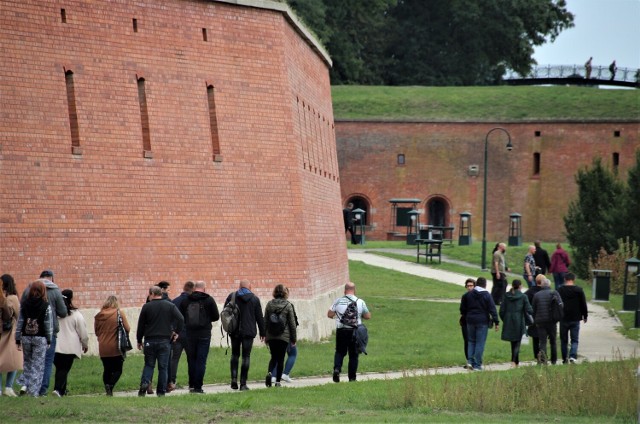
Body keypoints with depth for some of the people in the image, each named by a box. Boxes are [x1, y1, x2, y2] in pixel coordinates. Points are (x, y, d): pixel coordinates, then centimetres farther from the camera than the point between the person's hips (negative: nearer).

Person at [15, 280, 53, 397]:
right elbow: (48, 325, -4)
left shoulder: (24, 305, -1)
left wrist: (18, 339, 9)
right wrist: (49, 340, 6)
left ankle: (25, 384, 5)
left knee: (27, 362, 19)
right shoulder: (46, 306, -8)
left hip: (26, 337, 3)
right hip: (40, 339, -3)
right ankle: (33, 390, 0)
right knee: (38, 365, 3)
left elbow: (19, 322, 2)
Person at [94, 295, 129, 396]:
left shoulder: (98, 315, 1)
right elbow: (127, 329, -7)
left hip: (103, 348, 3)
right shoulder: (120, 314, -8)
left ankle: (107, 390, 5)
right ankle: (110, 386, -18)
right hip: (116, 348, -3)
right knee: (117, 369, 5)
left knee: (107, 370, 15)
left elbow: (96, 331, 11)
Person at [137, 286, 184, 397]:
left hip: (150, 340, 0)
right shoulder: (170, 306, 2)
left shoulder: (146, 307, -1)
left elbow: (141, 325, 2)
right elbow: (181, 319, -8)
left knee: (149, 364, 10)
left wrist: (139, 340, 11)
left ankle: (144, 382, -14)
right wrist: (176, 332, 4)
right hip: (165, 340, 0)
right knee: (163, 367, 5)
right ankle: (161, 391, 3)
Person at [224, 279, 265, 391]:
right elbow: (260, 317, 3)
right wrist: (262, 332, 10)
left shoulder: (231, 297, 3)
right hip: (249, 332, -1)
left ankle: (234, 379, 0)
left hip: (234, 332, 1)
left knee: (235, 355, 14)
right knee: (246, 356, 1)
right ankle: (243, 383, -2)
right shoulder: (255, 299, 1)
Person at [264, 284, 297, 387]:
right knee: (280, 359, 6)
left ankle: (269, 372, -12)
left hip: (271, 336, 2)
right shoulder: (288, 305, -5)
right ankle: (278, 381, 4)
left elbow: (265, 321, 4)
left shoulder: (269, 304, 1)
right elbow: (292, 323, -2)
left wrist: (265, 336, 12)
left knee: (274, 357, 14)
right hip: (283, 336, -2)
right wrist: (294, 338, 6)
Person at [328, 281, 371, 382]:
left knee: (340, 352, 14)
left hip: (341, 330, 0)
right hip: (355, 331, 0)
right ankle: (352, 377, 8)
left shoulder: (338, 301, 0)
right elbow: (368, 316, 6)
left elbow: (329, 314, 1)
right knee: (353, 354, 8)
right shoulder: (360, 302, 0)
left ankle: (337, 369, -10)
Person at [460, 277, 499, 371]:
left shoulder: (468, 294, 4)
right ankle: (477, 365, -2)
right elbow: (492, 310, -9)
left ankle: (470, 361, 2)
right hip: (482, 321, -3)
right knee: (480, 343, 0)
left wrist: (466, 317, 23)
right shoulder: (487, 295, -7)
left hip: (470, 321, 3)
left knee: (471, 341, 15)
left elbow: (462, 308, 9)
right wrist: (496, 322, -6)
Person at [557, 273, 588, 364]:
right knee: (574, 340, 3)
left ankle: (564, 359, 16)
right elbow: (583, 304, 1)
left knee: (564, 340, 12)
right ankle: (572, 356, -18)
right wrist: (585, 316, 14)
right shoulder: (579, 290, -4)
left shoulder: (559, 290, -1)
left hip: (563, 319, 1)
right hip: (575, 319, -1)